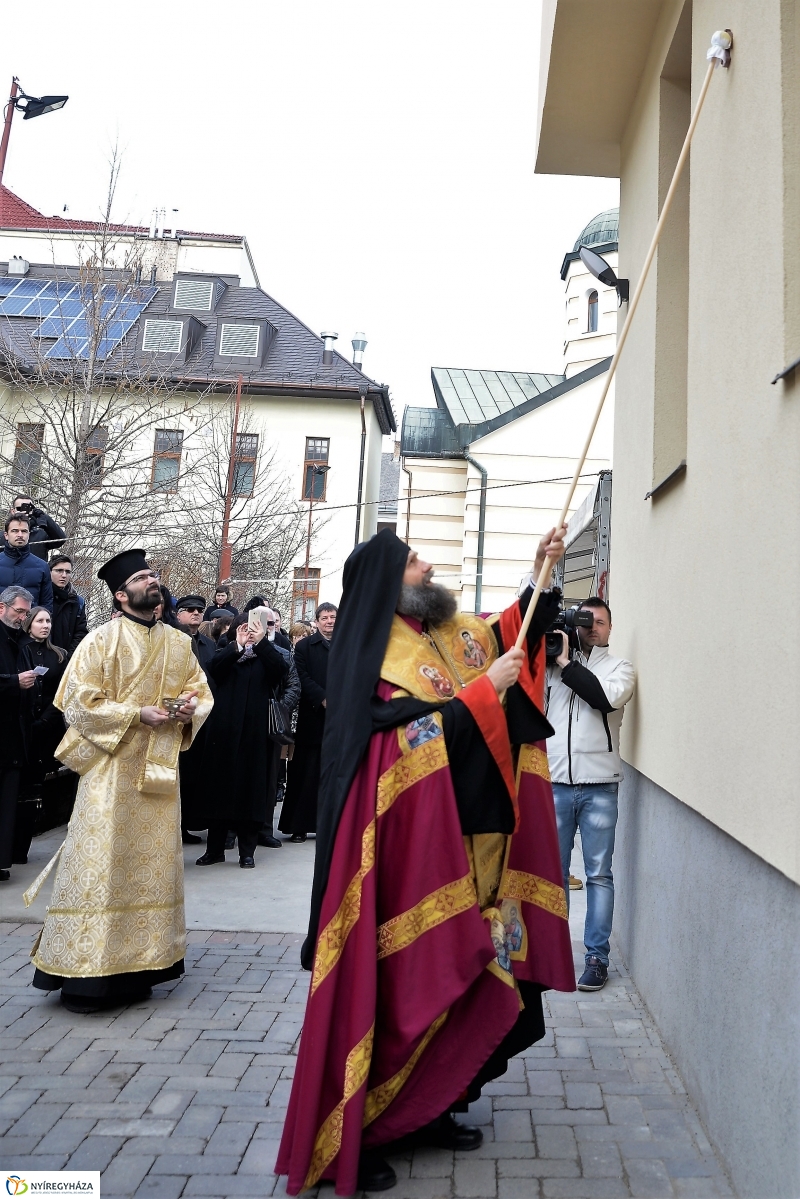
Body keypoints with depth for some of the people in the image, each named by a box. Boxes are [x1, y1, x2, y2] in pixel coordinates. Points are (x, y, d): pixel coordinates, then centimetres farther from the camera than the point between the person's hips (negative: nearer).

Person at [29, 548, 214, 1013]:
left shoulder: (179, 643, 8)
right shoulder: (102, 639, -6)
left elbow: (201, 692, 16)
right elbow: (77, 701, -11)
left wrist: (189, 709, -6)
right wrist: (138, 715, -17)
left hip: (160, 769, 5)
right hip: (112, 769, -5)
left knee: (152, 864, 9)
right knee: (101, 865, -3)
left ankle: (137, 965, 22)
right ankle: (86, 973, 8)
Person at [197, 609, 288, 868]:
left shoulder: (266, 657, 8)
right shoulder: (225, 655, 10)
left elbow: (282, 669, -13)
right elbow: (213, 668, -11)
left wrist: (262, 642, -18)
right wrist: (237, 645, -20)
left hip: (255, 732, -1)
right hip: (224, 731, 1)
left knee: (251, 789, 2)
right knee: (220, 788, 5)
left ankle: (247, 851, 11)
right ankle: (215, 848, 16)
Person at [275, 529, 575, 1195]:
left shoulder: (448, 634, 10)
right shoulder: (373, 656, -13)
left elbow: (513, 629, 23)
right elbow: (421, 737, -21)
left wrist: (541, 574, 9)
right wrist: (485, 686, -17)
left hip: (462, 845, 8)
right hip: (405, 847, -8)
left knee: (449, 977, 15)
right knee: (392, 982, 1)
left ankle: (426, 1109, 33)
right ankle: (352, 1136, 17)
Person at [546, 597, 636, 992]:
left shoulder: (619, 668, 5)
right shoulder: (551, 663, 10)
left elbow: (607, 697, -14)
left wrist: (566, 663, -11)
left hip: (599, 786, -2)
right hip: (554, 782, 2)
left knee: (599, 874, 5)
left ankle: (597, 956, 14)